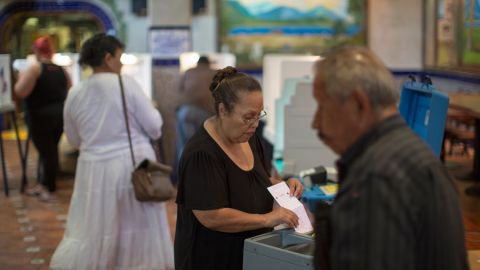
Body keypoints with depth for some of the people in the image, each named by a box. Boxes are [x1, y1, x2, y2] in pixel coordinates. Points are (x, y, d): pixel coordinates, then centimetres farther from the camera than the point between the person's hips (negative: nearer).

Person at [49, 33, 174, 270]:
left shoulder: (75, 94, 2)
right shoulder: (126, 84, -9)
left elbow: (74, 140, 13)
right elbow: (153, 126, -8)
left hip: (95, 169, 3)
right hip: (133, 165, -3)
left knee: (90, 231, 11)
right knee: (140, 228, 12)